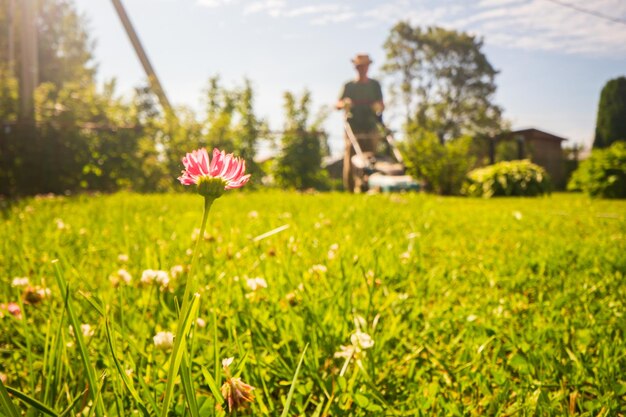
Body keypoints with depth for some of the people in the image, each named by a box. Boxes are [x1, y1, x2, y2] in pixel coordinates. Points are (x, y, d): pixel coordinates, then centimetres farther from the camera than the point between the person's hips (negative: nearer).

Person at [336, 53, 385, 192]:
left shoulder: (374, 85, 15)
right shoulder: (349, 86, 12)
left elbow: (381, 105, 15)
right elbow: (338, 105, 6)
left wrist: (379, 107, -8)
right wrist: (344, 104, -17)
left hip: (371, 128, 1)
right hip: (353, 128, -1)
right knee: (350, 162, -7)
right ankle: (350, 191, 1)